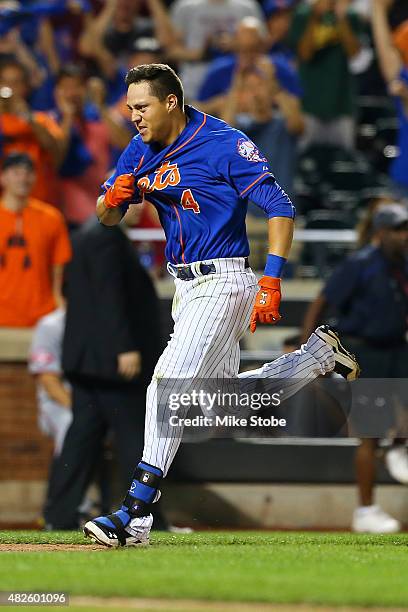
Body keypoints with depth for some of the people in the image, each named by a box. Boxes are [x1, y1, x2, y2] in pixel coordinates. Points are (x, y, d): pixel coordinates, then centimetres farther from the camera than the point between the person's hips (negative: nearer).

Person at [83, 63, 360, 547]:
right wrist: (115, 196, -15)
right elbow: (106, 218, 10)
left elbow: (279, 208, -15)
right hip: (186, 286, 9)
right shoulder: (142, 150, 7)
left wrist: (271, 281, -23)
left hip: (222, 284, -9)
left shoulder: (224, 144, -14)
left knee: (169, 385, -17)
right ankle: (319, 353, 37)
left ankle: (136, 513, -18)